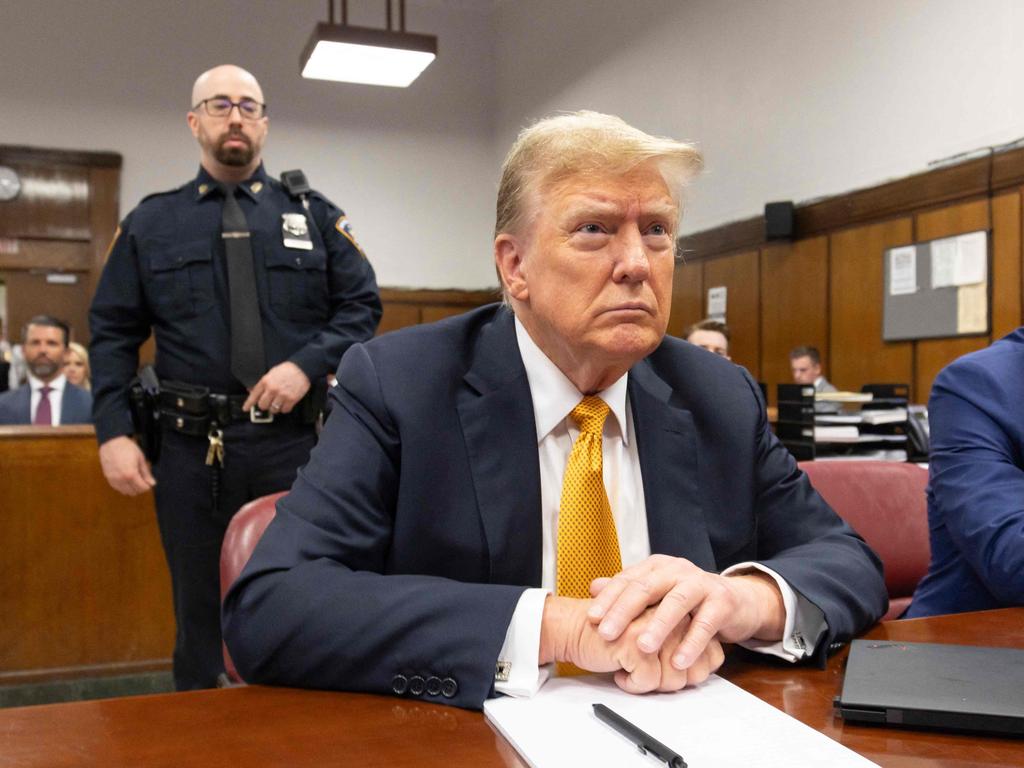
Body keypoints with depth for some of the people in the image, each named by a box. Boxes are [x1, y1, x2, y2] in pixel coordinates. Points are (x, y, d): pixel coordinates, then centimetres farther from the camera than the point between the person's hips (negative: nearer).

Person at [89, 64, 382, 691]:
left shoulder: (314, 215, 9)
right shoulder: (150, 224, 10)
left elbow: (363, 305, 5)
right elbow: (112, 333, 7)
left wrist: (308, 364, -12)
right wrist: (114, 433, -4)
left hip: (296, 443, 0)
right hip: (192, 450, 1)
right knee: (200, 610, 11)